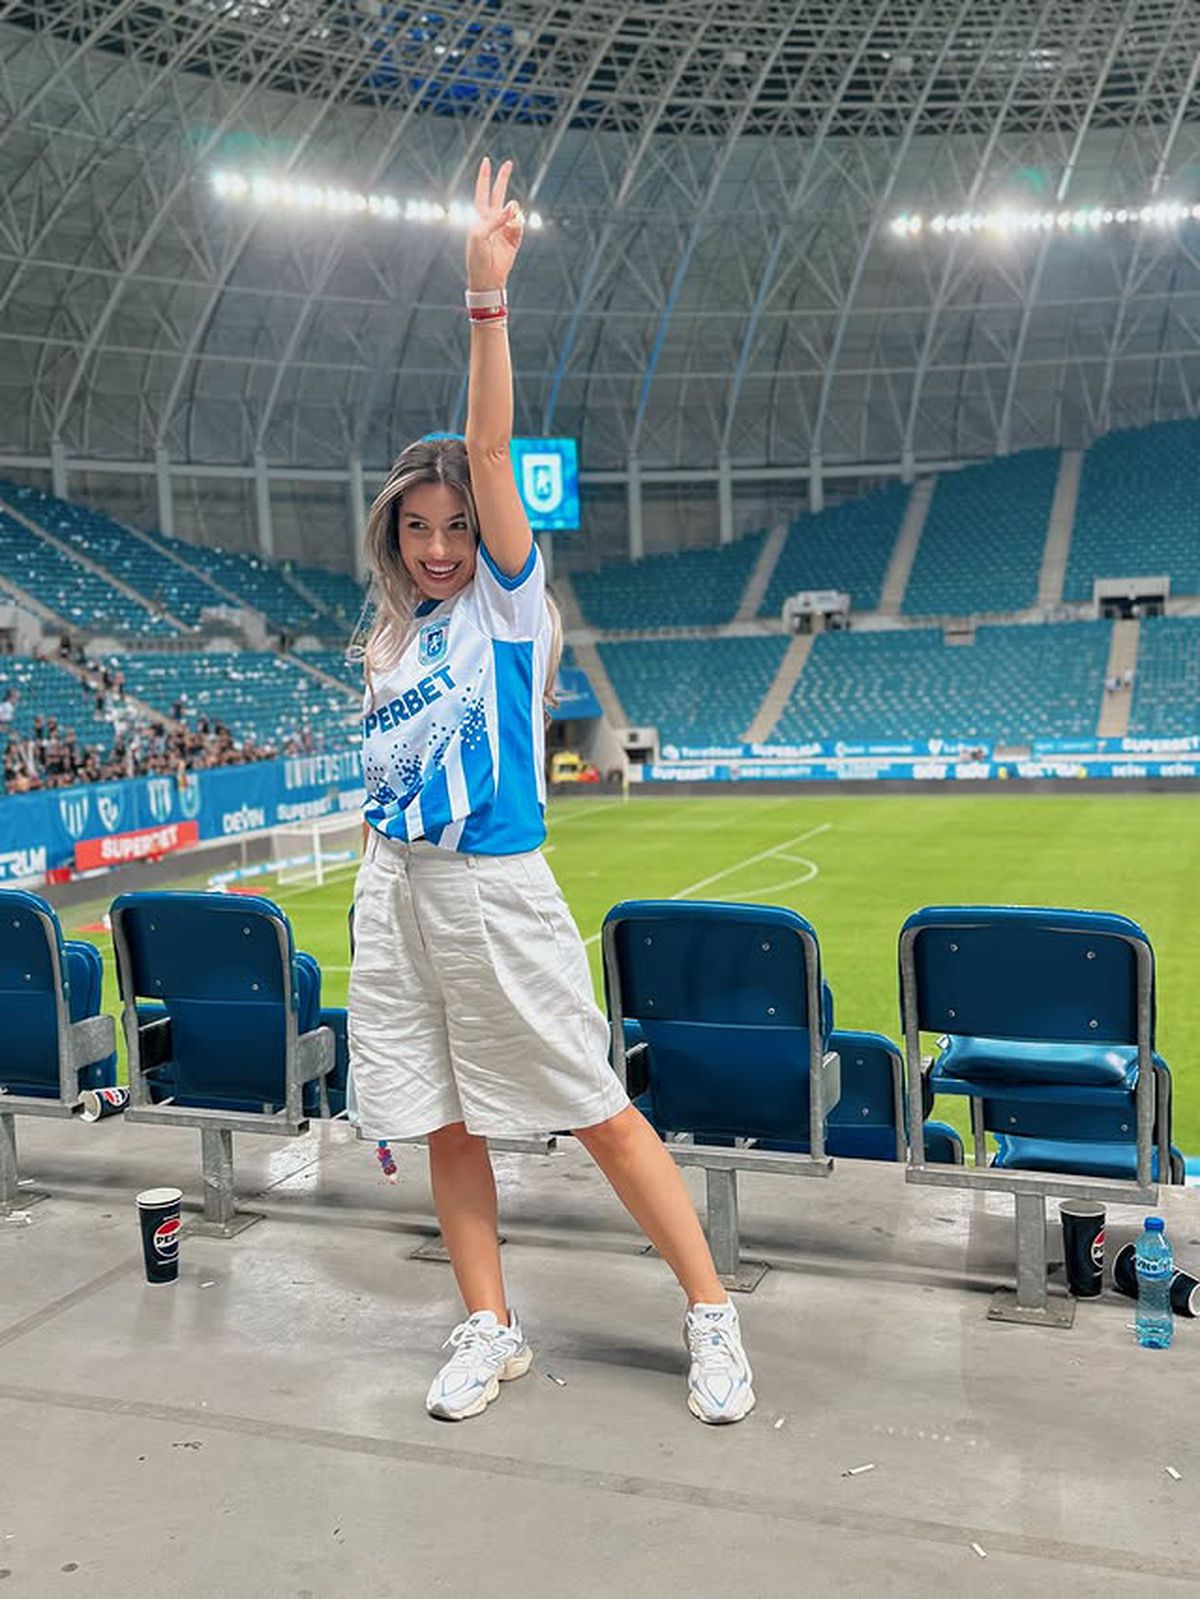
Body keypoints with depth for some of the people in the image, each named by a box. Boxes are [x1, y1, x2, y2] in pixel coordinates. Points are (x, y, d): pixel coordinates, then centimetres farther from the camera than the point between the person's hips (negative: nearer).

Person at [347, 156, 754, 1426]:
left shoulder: (506, 599, -3)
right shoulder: (392, 641, 14)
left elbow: (487, 445, -16)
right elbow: (391, 781, 16)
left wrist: (485, 296, -22)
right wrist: (387, 888, 11)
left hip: (492, 888, -6)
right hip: (394, 890, 6)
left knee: (598, 1115, 0)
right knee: (446, 1126, 11)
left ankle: (712, 1317, 14)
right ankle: (489, 1331, 26)